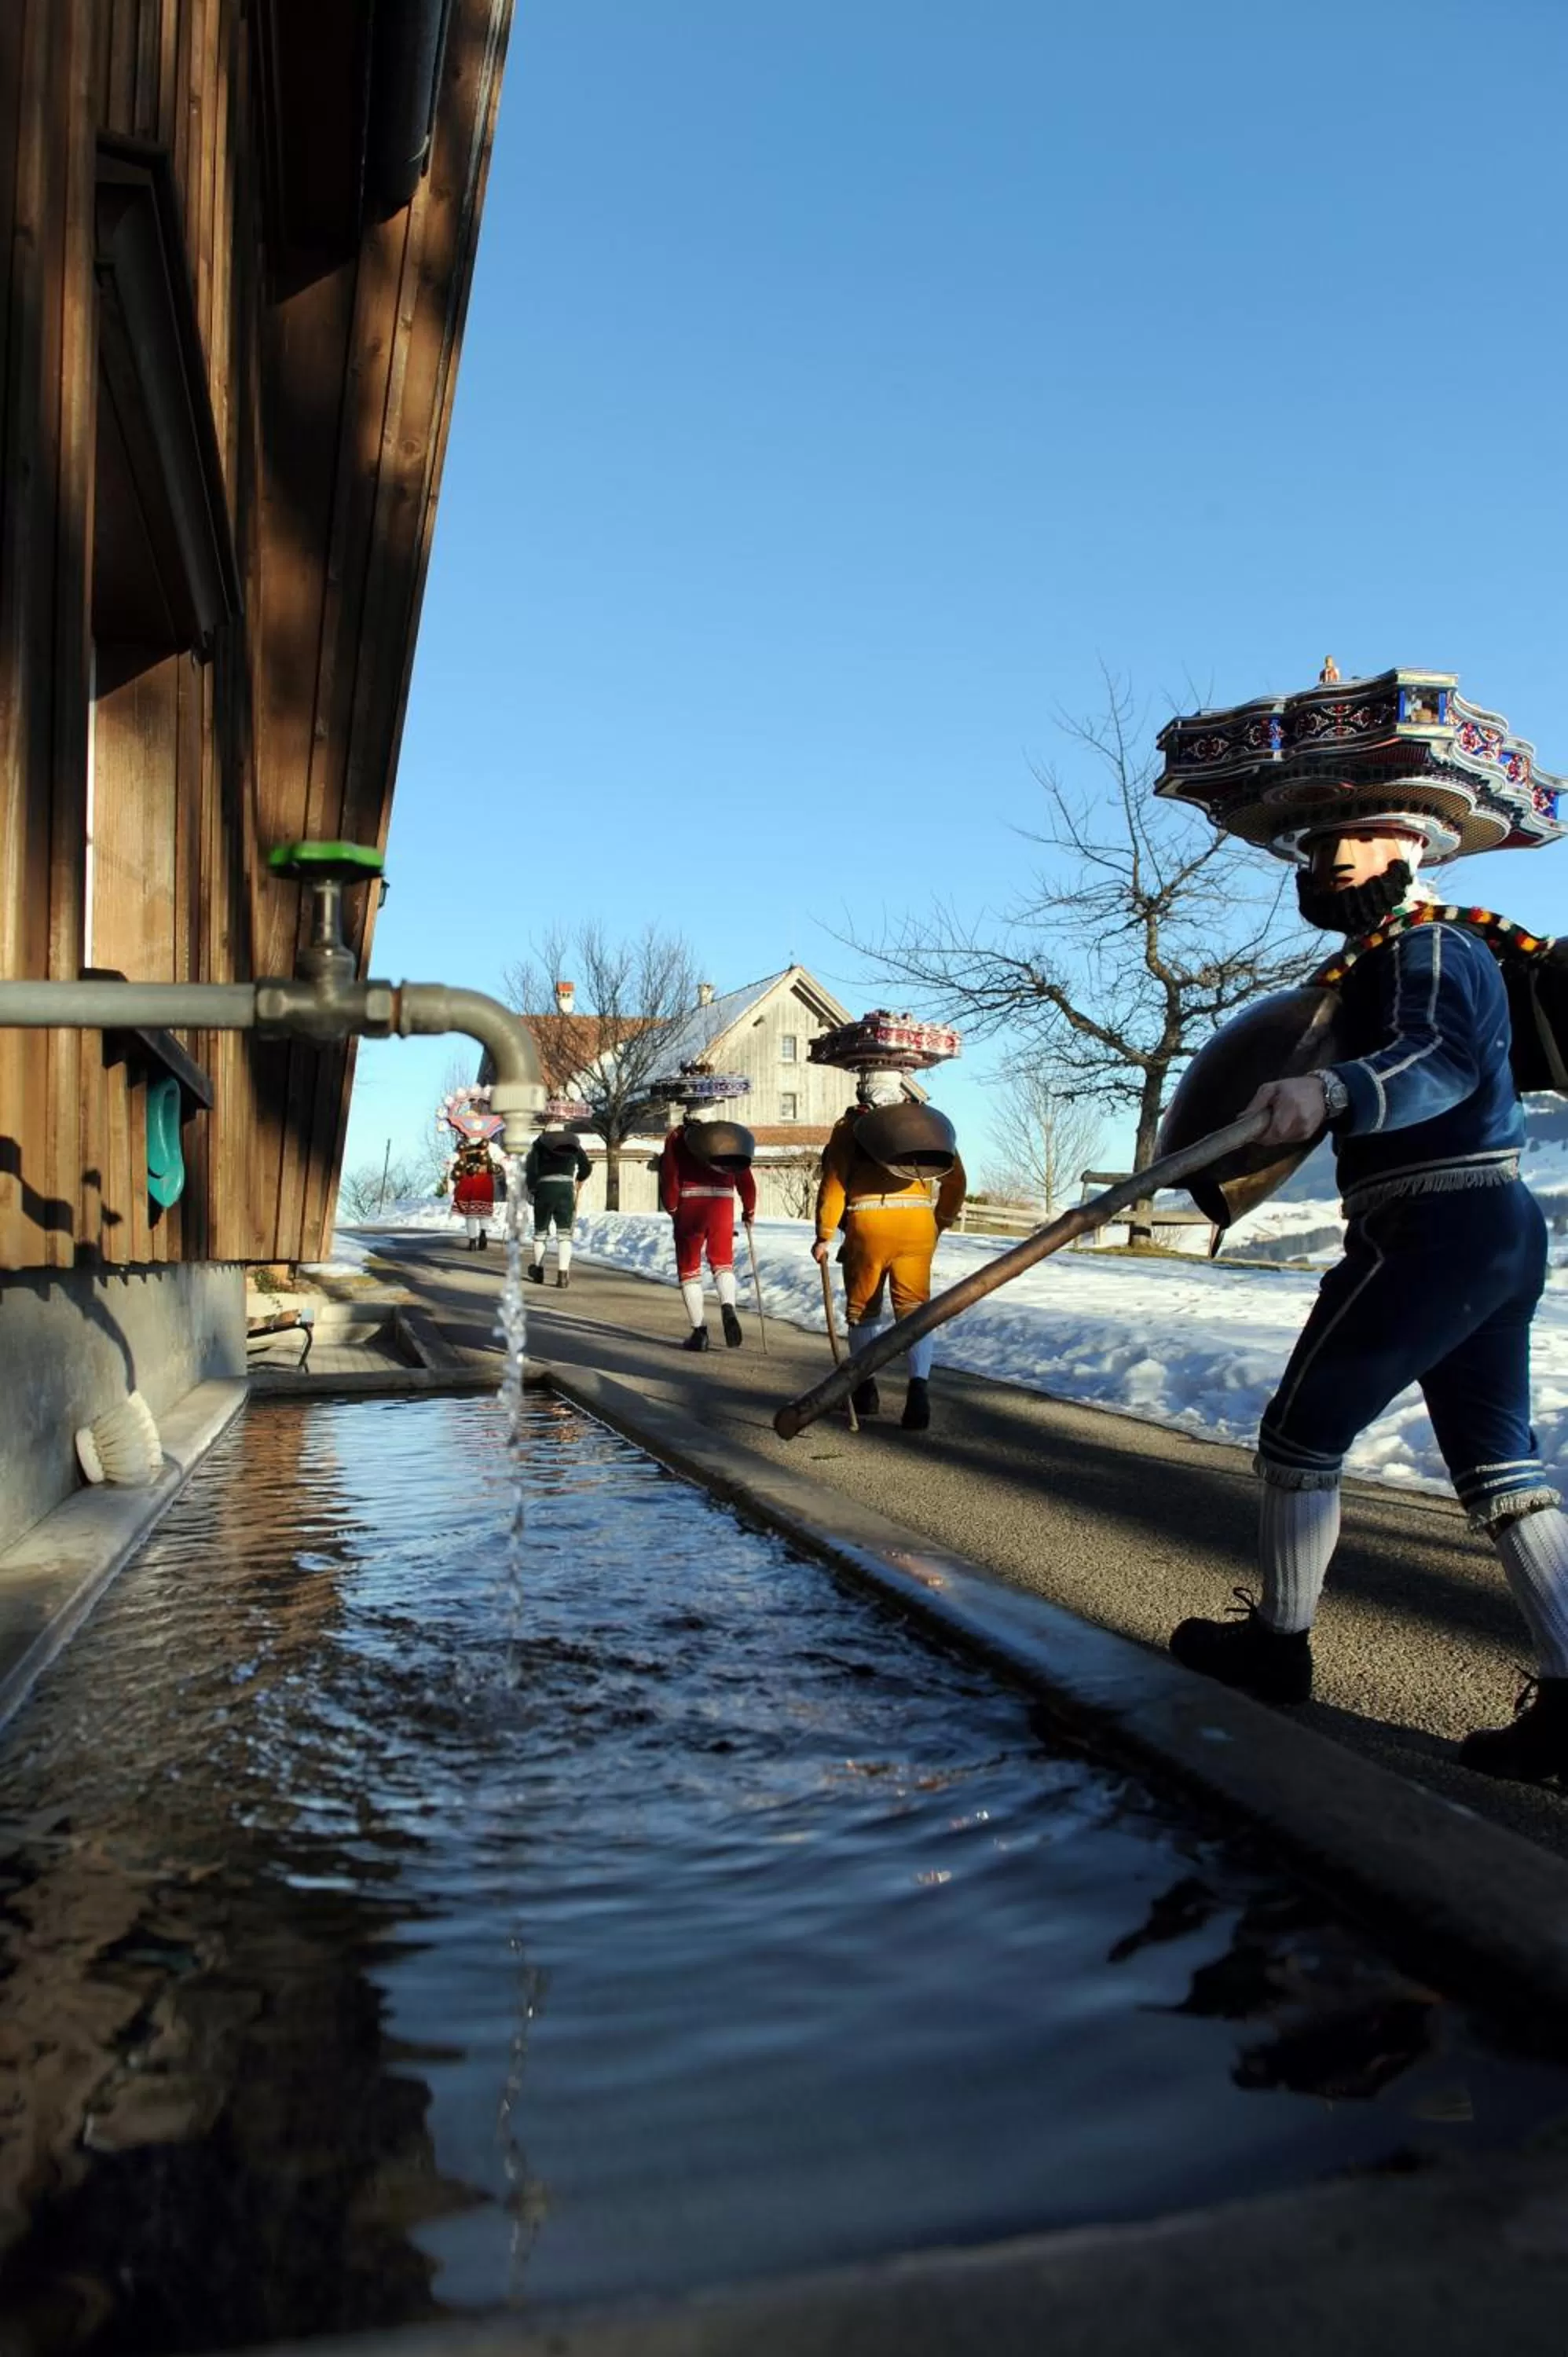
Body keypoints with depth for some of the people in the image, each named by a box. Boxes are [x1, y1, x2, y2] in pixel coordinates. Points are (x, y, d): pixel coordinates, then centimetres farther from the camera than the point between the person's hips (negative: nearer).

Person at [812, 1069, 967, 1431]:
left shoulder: (851, 1125, 8)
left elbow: (834, 1181, 0)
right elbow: (956, 1179, 13)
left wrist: (824, 1236, 3)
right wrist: (942, 1222, 24)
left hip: (867, 1224, -1)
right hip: (916, 1223, 1)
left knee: (862, 1308, 15)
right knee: (915, 1307, 1)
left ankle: (865, 1388, 24)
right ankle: (919, 1384, -17)